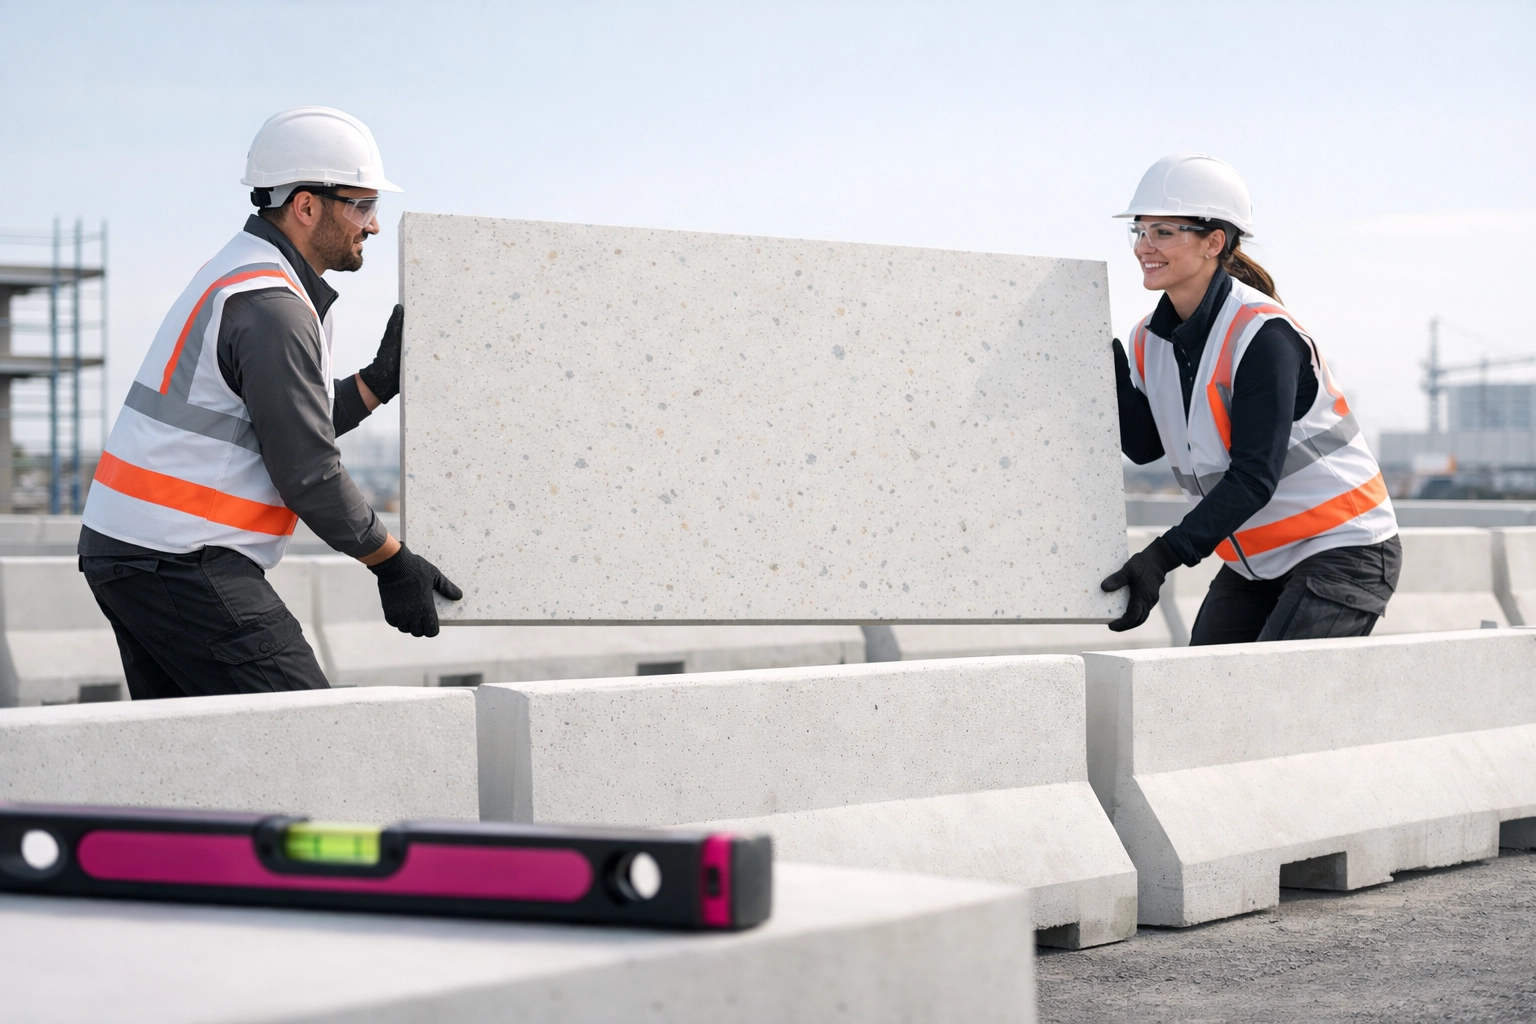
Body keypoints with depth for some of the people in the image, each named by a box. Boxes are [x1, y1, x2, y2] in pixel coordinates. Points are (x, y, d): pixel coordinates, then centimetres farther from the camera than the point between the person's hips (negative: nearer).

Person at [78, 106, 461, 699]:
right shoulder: (271, 306, -16)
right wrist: (392, 564, -7)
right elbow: (306, 473, -16)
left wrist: (380, 381, 15)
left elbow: (290, 428, 19)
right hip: (181, 563, -11)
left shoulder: (236, 272, 17)